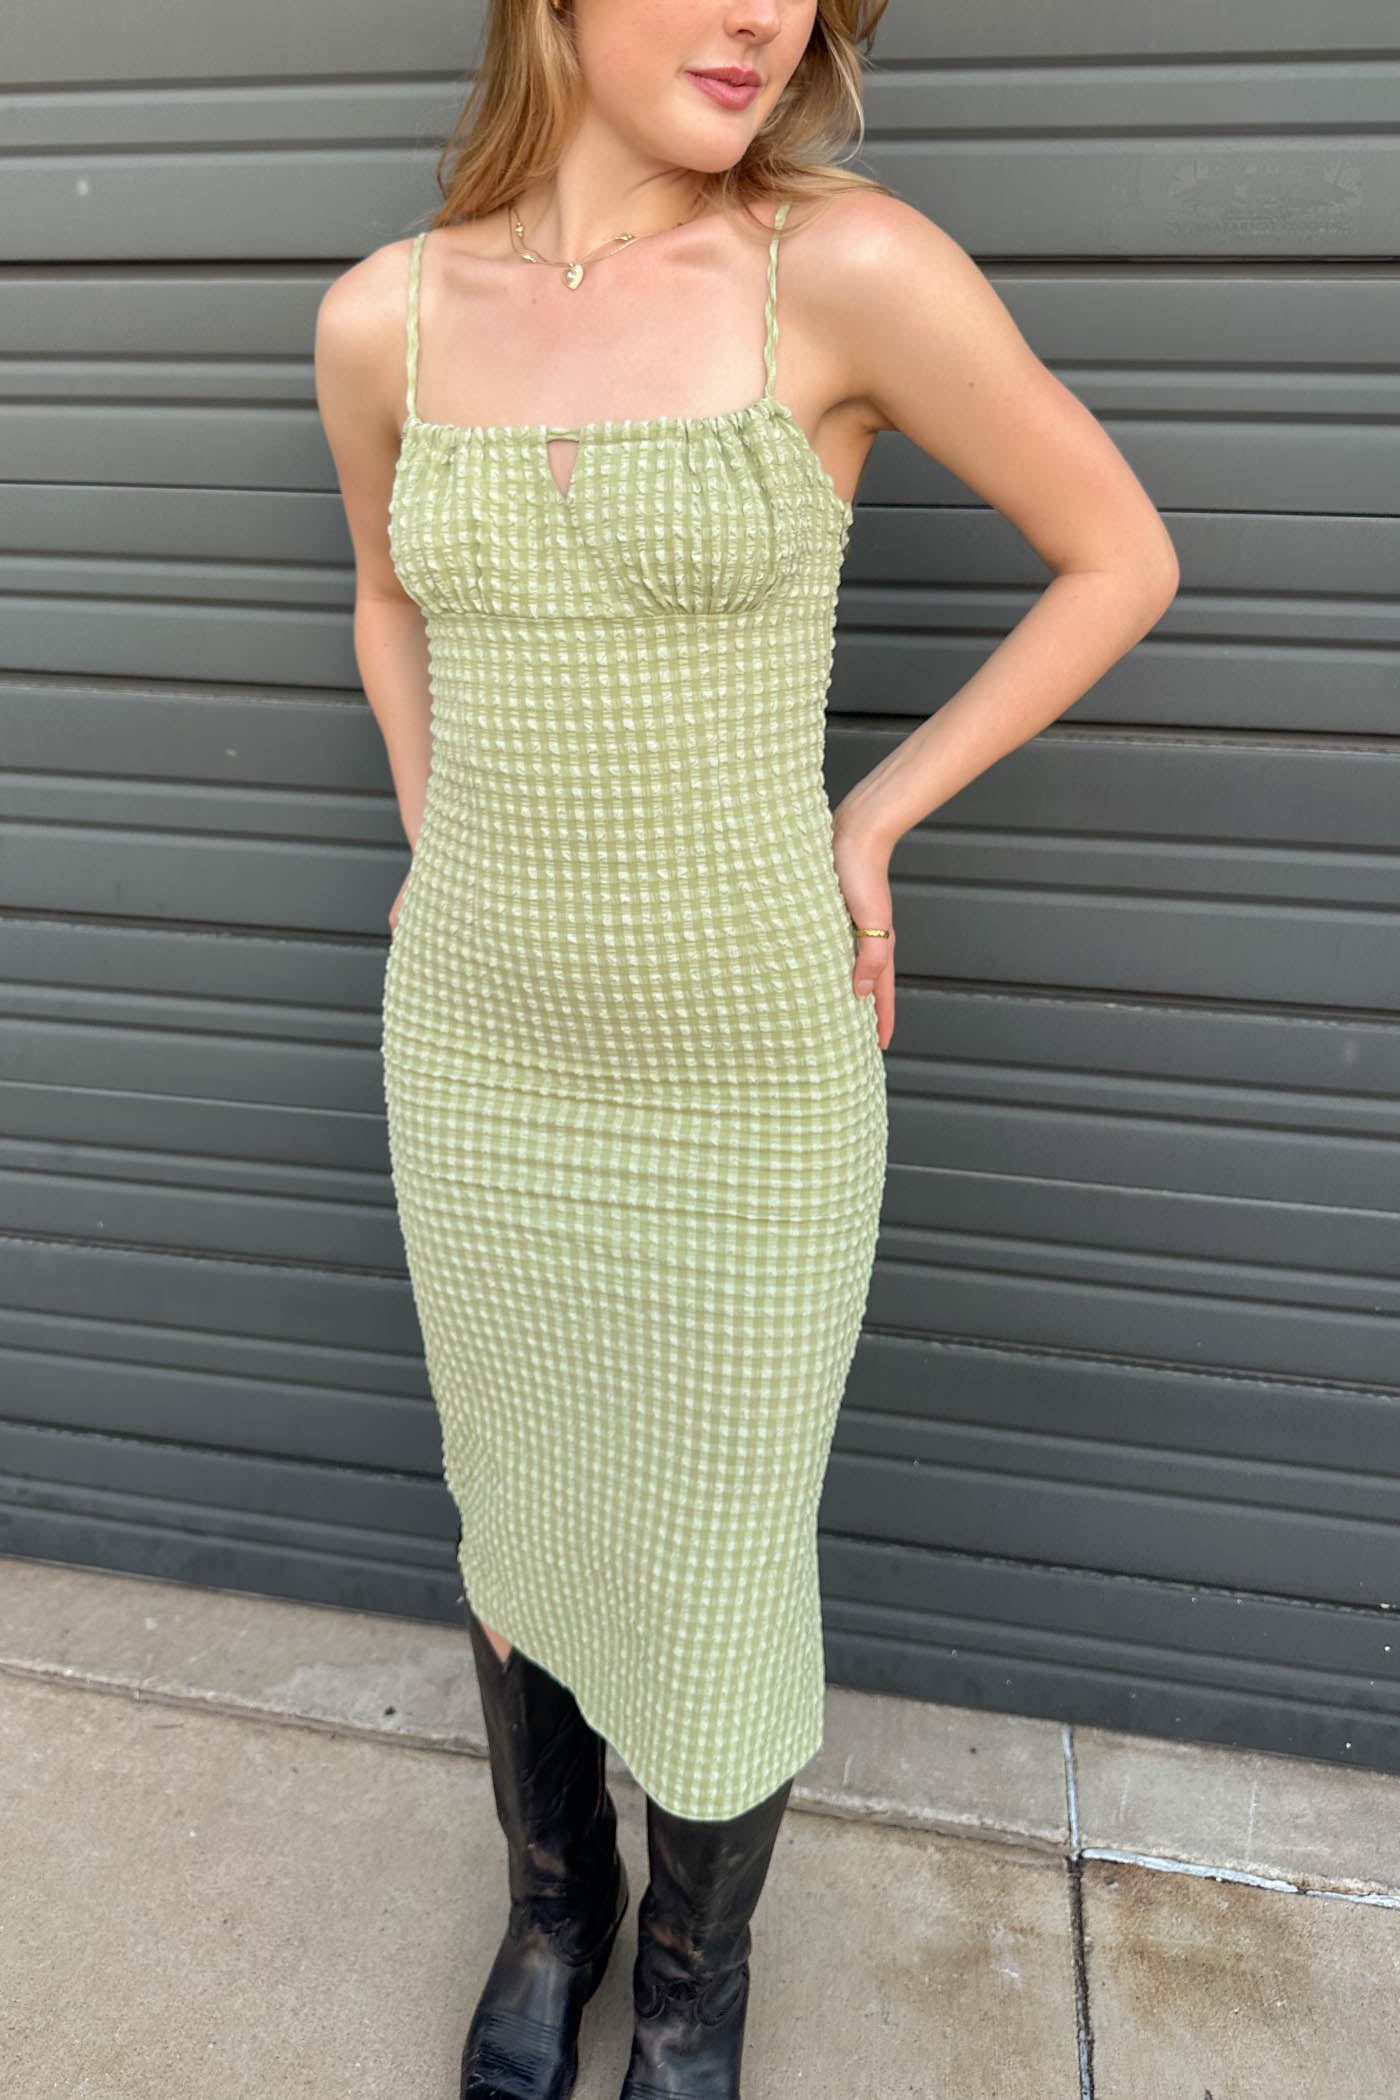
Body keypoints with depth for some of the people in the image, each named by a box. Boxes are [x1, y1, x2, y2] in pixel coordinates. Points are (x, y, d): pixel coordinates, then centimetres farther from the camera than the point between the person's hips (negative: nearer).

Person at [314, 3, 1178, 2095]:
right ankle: (555, 1891, 53)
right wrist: (444, 863, 8)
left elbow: (1122, 556, -2)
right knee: (515, 1519, 20)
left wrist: (871, 821, -4)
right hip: (482, 1054, 4)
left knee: (714, 1577, 12)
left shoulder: (851, 264, -12)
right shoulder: (385, 316, 0)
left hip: (747, 1074, -3)